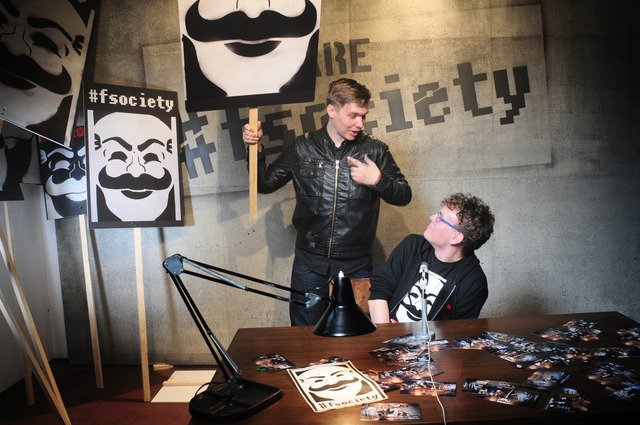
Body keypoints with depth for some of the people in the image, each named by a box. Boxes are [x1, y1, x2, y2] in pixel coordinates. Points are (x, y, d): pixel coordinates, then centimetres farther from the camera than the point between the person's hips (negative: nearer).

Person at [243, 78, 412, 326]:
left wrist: (378, 180, -14)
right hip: (309, 266, 0)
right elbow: (265, 183, 9)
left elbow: (404, 196, 5)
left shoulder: (375, 151, 3)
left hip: (356, 268, 0)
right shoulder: (302, 149, 3)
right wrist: (256, 148, -5)